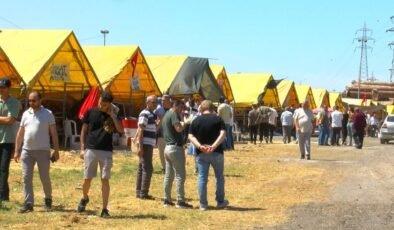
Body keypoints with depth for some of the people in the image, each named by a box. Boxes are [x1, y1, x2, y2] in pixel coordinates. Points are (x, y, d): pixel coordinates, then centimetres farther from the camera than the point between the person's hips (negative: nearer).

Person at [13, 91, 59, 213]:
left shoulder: (48, 114, -1)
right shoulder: (26, 114, 10)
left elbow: (54, 133, -1)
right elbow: (20, 133, 13)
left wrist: (56, 151, -6)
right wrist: (17, 150, 10)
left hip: (43, 151, -3)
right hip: (27, 151, 3)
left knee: (45, 178, 5)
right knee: (26, 178, -2)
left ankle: (48, 199, 27)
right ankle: (28, 203, 1)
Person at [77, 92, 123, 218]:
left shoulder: (113, 115, 4)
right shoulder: (90, 112, 4)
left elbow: (121, 130, -11)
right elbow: (84, 131, 9)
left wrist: (112, 115, -13)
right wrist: (82, 148, 2)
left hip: (106, 152, 0)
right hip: (90, 150, 0)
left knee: (105, 179, -2)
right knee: (87, 178, 4)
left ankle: (104, 209, 2)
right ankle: (84, 198, 34)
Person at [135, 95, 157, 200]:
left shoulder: (152, 115, 17)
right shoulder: (145, 114, -13)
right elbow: (141, 131, -19)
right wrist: (140, 147, -23)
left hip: (149, 145, 10)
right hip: (145, 145, -10)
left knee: (141, 168, 11)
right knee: (147, 169, -10)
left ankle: (139, 192, 16)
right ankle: (143, 193, -9)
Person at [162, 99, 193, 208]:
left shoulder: (166, 115, 19)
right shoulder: (173, 114, -11)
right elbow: (179, 128, -23)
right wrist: (184, 123, -5)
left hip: (167, 147, 10)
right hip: (176, 147, -10)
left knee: (168, 175, 12)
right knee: (180, 175, -7)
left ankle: (167, 199, 15)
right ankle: (180, 201, -7)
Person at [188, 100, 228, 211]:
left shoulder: (196, 121, 4)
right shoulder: (218, 119, -1)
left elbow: (191, 136, -5)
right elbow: (222, 134, -14)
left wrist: (199, 146, -16)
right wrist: (214, 146, -21)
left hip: (201, 153, 1)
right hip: (216, 152, -1)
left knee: (202, 177, 5)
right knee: (219, 176, 14)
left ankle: (203, 204, 6)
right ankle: (220, 201, 21)